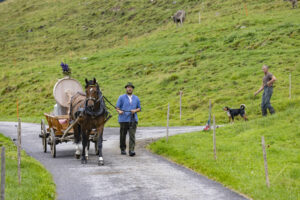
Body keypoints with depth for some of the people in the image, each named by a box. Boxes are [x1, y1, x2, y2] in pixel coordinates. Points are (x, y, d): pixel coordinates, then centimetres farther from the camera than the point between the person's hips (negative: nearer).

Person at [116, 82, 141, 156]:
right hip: (123, 119, -1)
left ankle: (131, 150, -16)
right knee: (123, 135, 6)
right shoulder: (121, 97, 6)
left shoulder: (136, 98, 14)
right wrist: (119, 111, -22)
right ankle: (123, 149, 21)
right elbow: (117, 107, 1)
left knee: (132, 135, -11)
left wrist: (135, 110, -7)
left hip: (133, 119, 1)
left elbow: (139, 108, 15)